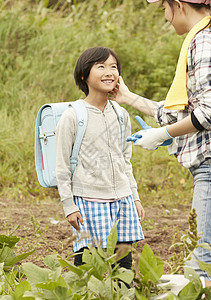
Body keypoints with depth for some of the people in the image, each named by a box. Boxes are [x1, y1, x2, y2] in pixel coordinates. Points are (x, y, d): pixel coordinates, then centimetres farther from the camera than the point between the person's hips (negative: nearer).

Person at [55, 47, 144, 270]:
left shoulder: (121, 115, 10)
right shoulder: (72, 116, -7)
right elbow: (62, 165, -4)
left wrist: (134, 197, 16)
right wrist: (69, 205, -7)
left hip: (122, 198, 5)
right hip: (88, 199, -5)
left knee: (124, 264, 5)